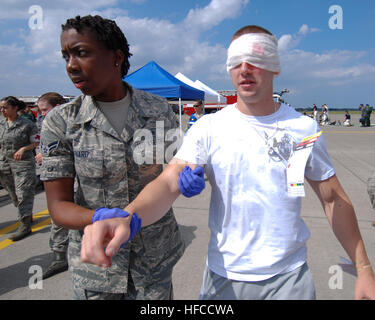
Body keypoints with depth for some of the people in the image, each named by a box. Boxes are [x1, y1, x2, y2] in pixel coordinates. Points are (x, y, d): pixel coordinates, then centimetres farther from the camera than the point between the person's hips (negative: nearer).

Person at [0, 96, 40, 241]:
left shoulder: (27, 124, -7)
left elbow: (36, 142, -2)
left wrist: (23, 149, -17)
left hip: (23, 163, -5)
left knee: (23, 193, -6)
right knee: (13, 194, 13)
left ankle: (25, 225, -1)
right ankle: (27, 215, 34)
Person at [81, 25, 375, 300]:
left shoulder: (304, 128, -4)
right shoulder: (209, 128, -9)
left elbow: (334, 199, 2)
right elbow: (170, 181, -21)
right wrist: (127, 218, -40)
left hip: (289, 276, 1)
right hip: (224, 275, 0)